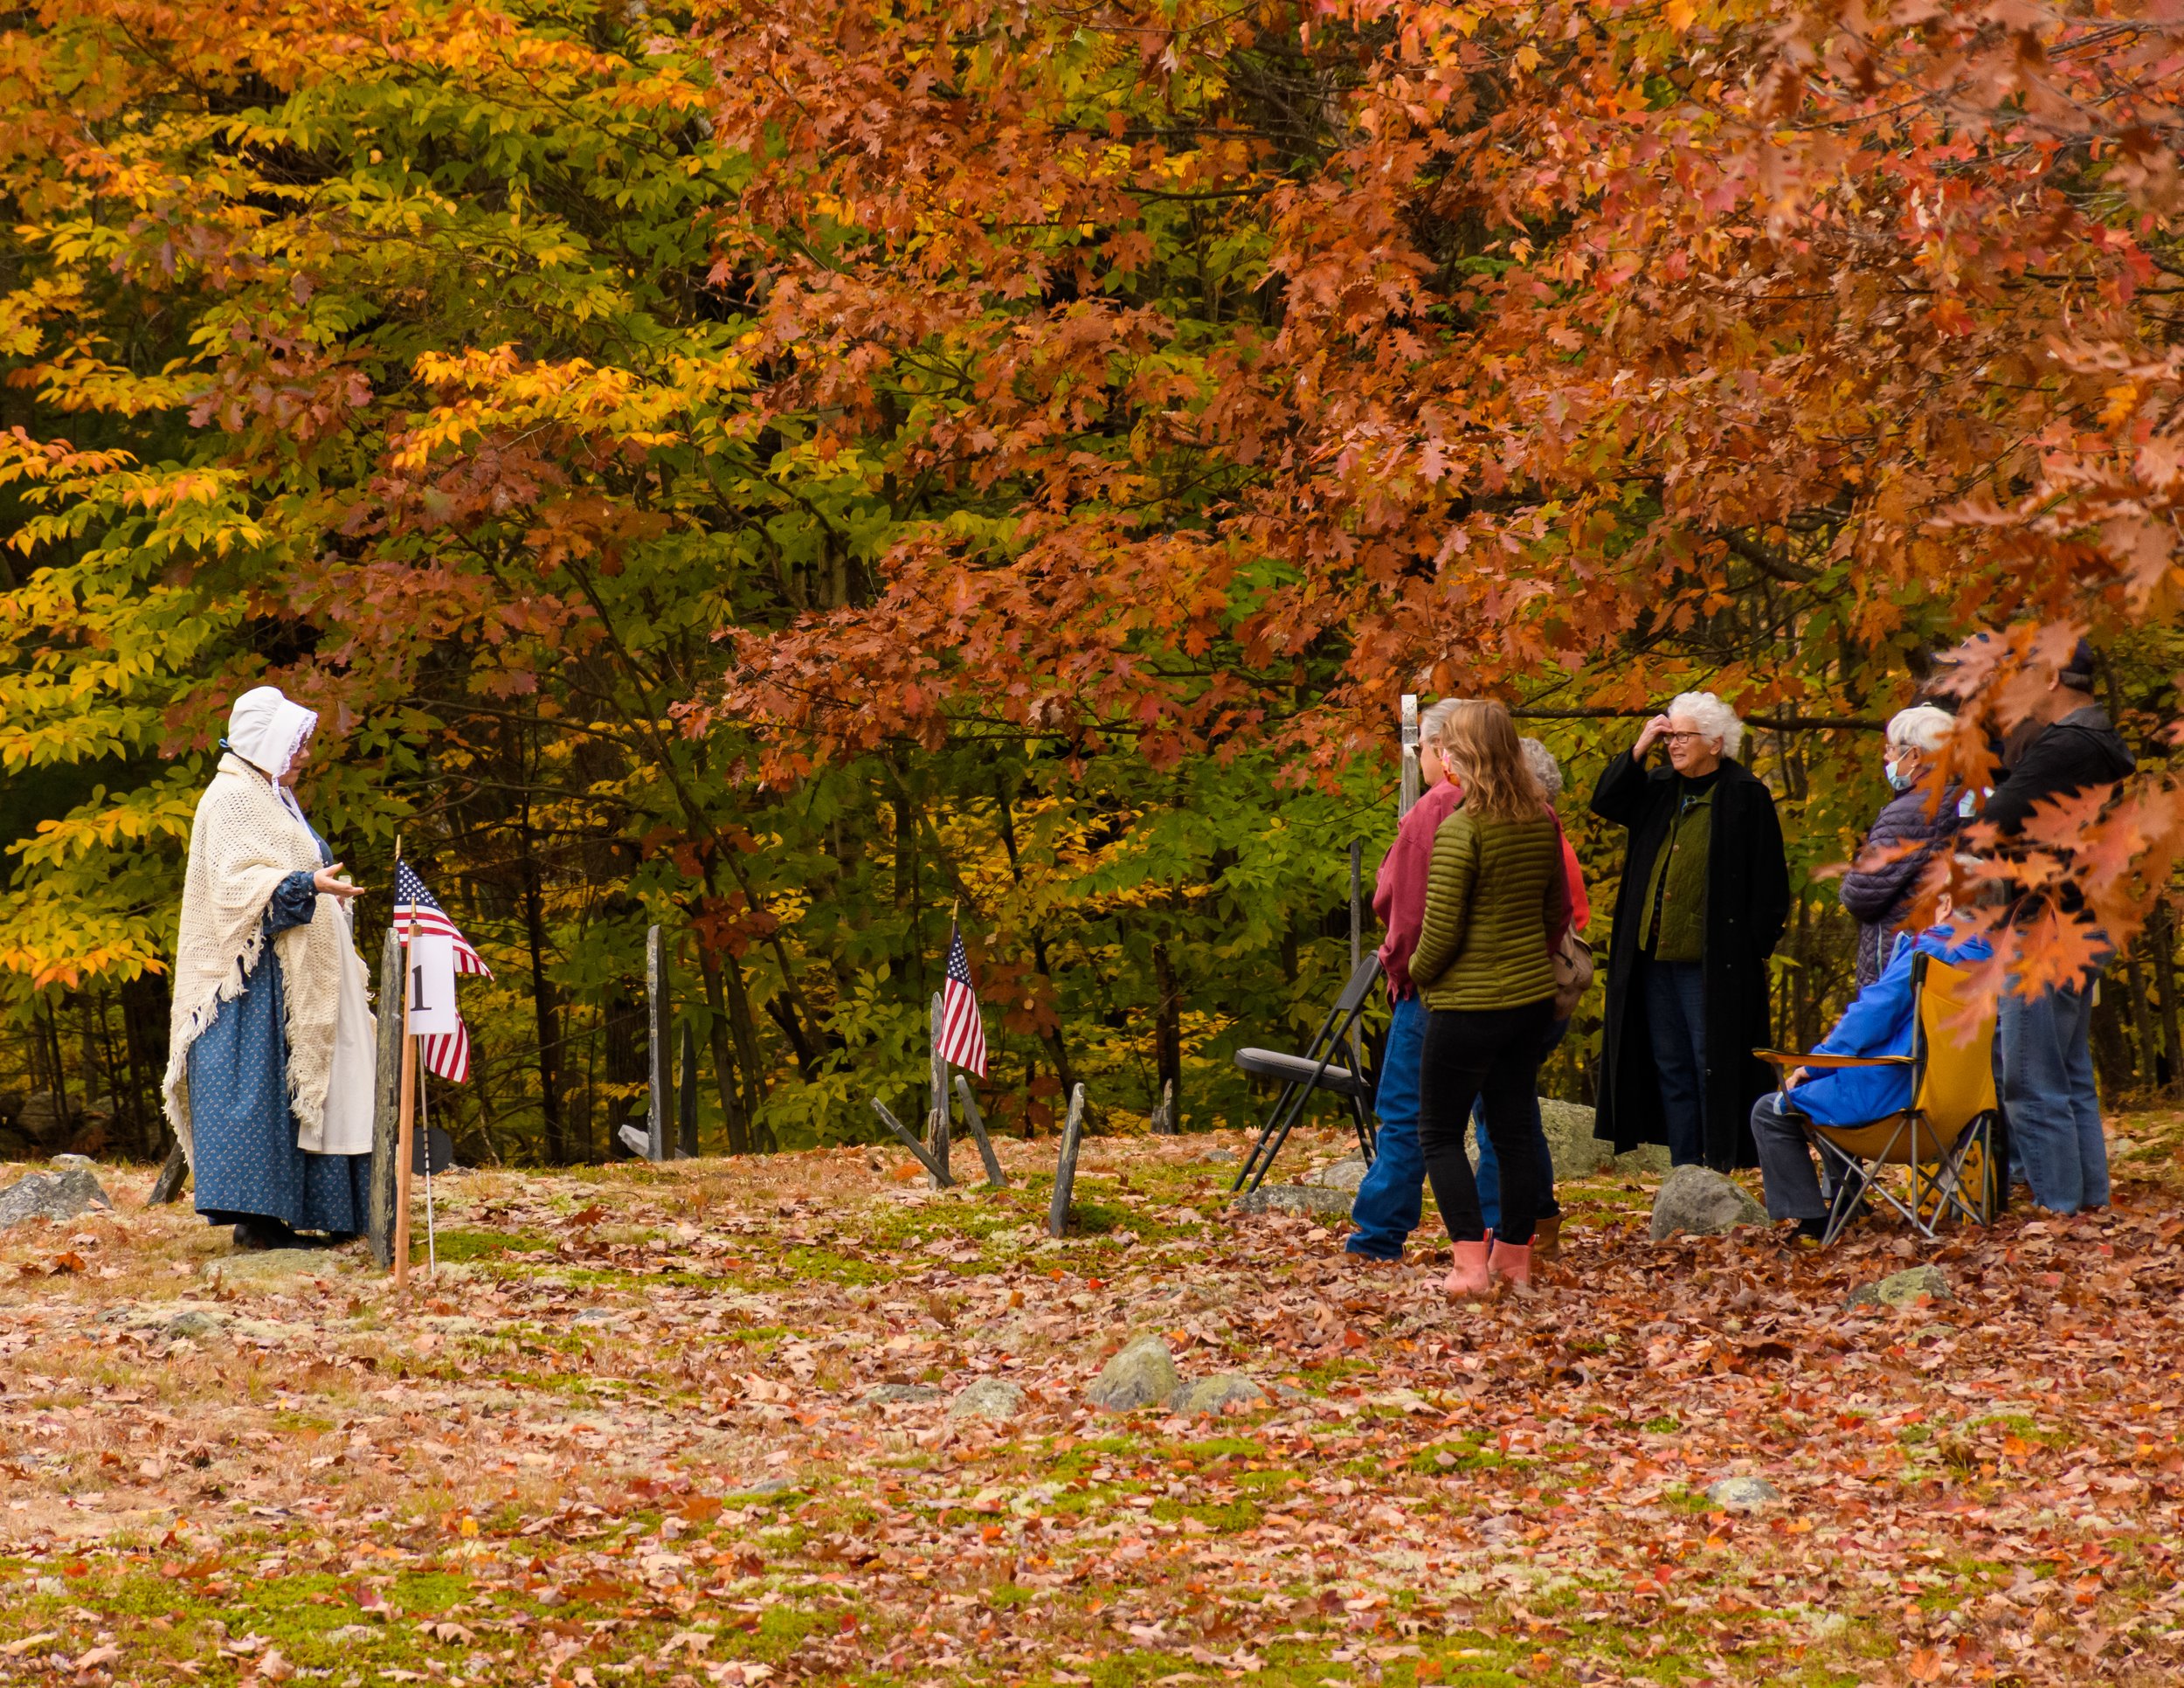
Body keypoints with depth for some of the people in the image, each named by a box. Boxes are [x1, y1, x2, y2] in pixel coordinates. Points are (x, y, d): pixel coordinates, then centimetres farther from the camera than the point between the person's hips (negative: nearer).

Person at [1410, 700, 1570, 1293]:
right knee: (1514, 1128, 15)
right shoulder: (1542, 822, 4)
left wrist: (1419, 971, -1)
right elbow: (1558, 910, 15)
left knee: (1440, 1133, 3)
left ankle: (1470, 1261, -7)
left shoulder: (1460, 827, -18)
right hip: (1531, 997, 7)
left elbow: (1441, 927, -18)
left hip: (1467, 1003, -7)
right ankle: (1515, 1254, 19)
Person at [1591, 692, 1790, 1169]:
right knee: (1670, 1067, 10)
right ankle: (1683, 1168, 16)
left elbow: (1768, 880, -8)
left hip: (1711, 962, -7)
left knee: (1712, 1066, -4)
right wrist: (1639, 749, 0)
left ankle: (1721, 1167, 1)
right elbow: (1605, 802, 7)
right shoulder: (1659, 788, 13)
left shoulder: (1745, 795, -7)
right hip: (1655, 956, 7)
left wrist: (1758, 947, -12)